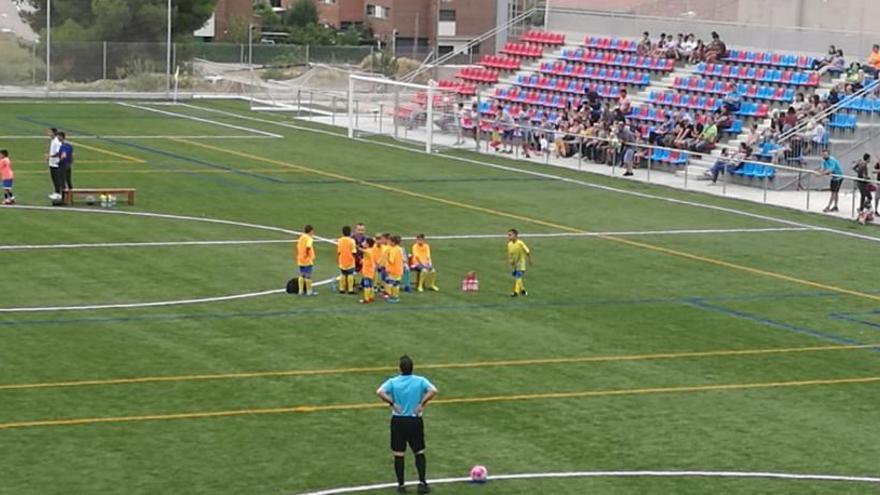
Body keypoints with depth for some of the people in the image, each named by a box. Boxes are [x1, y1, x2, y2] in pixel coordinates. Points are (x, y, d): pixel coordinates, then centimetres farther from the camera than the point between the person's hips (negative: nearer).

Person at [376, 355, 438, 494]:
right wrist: (422, 403, -12)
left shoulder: (393, 382, -6)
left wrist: (392, 403, -12)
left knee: (398, 454, 8)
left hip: (398, 421, 0)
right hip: (415, 421, 1)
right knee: (419, 452, 12)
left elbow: (379, 392, -21)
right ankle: (422, 483, 6)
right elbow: (433, 391, -20)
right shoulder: (420, 381, -4)